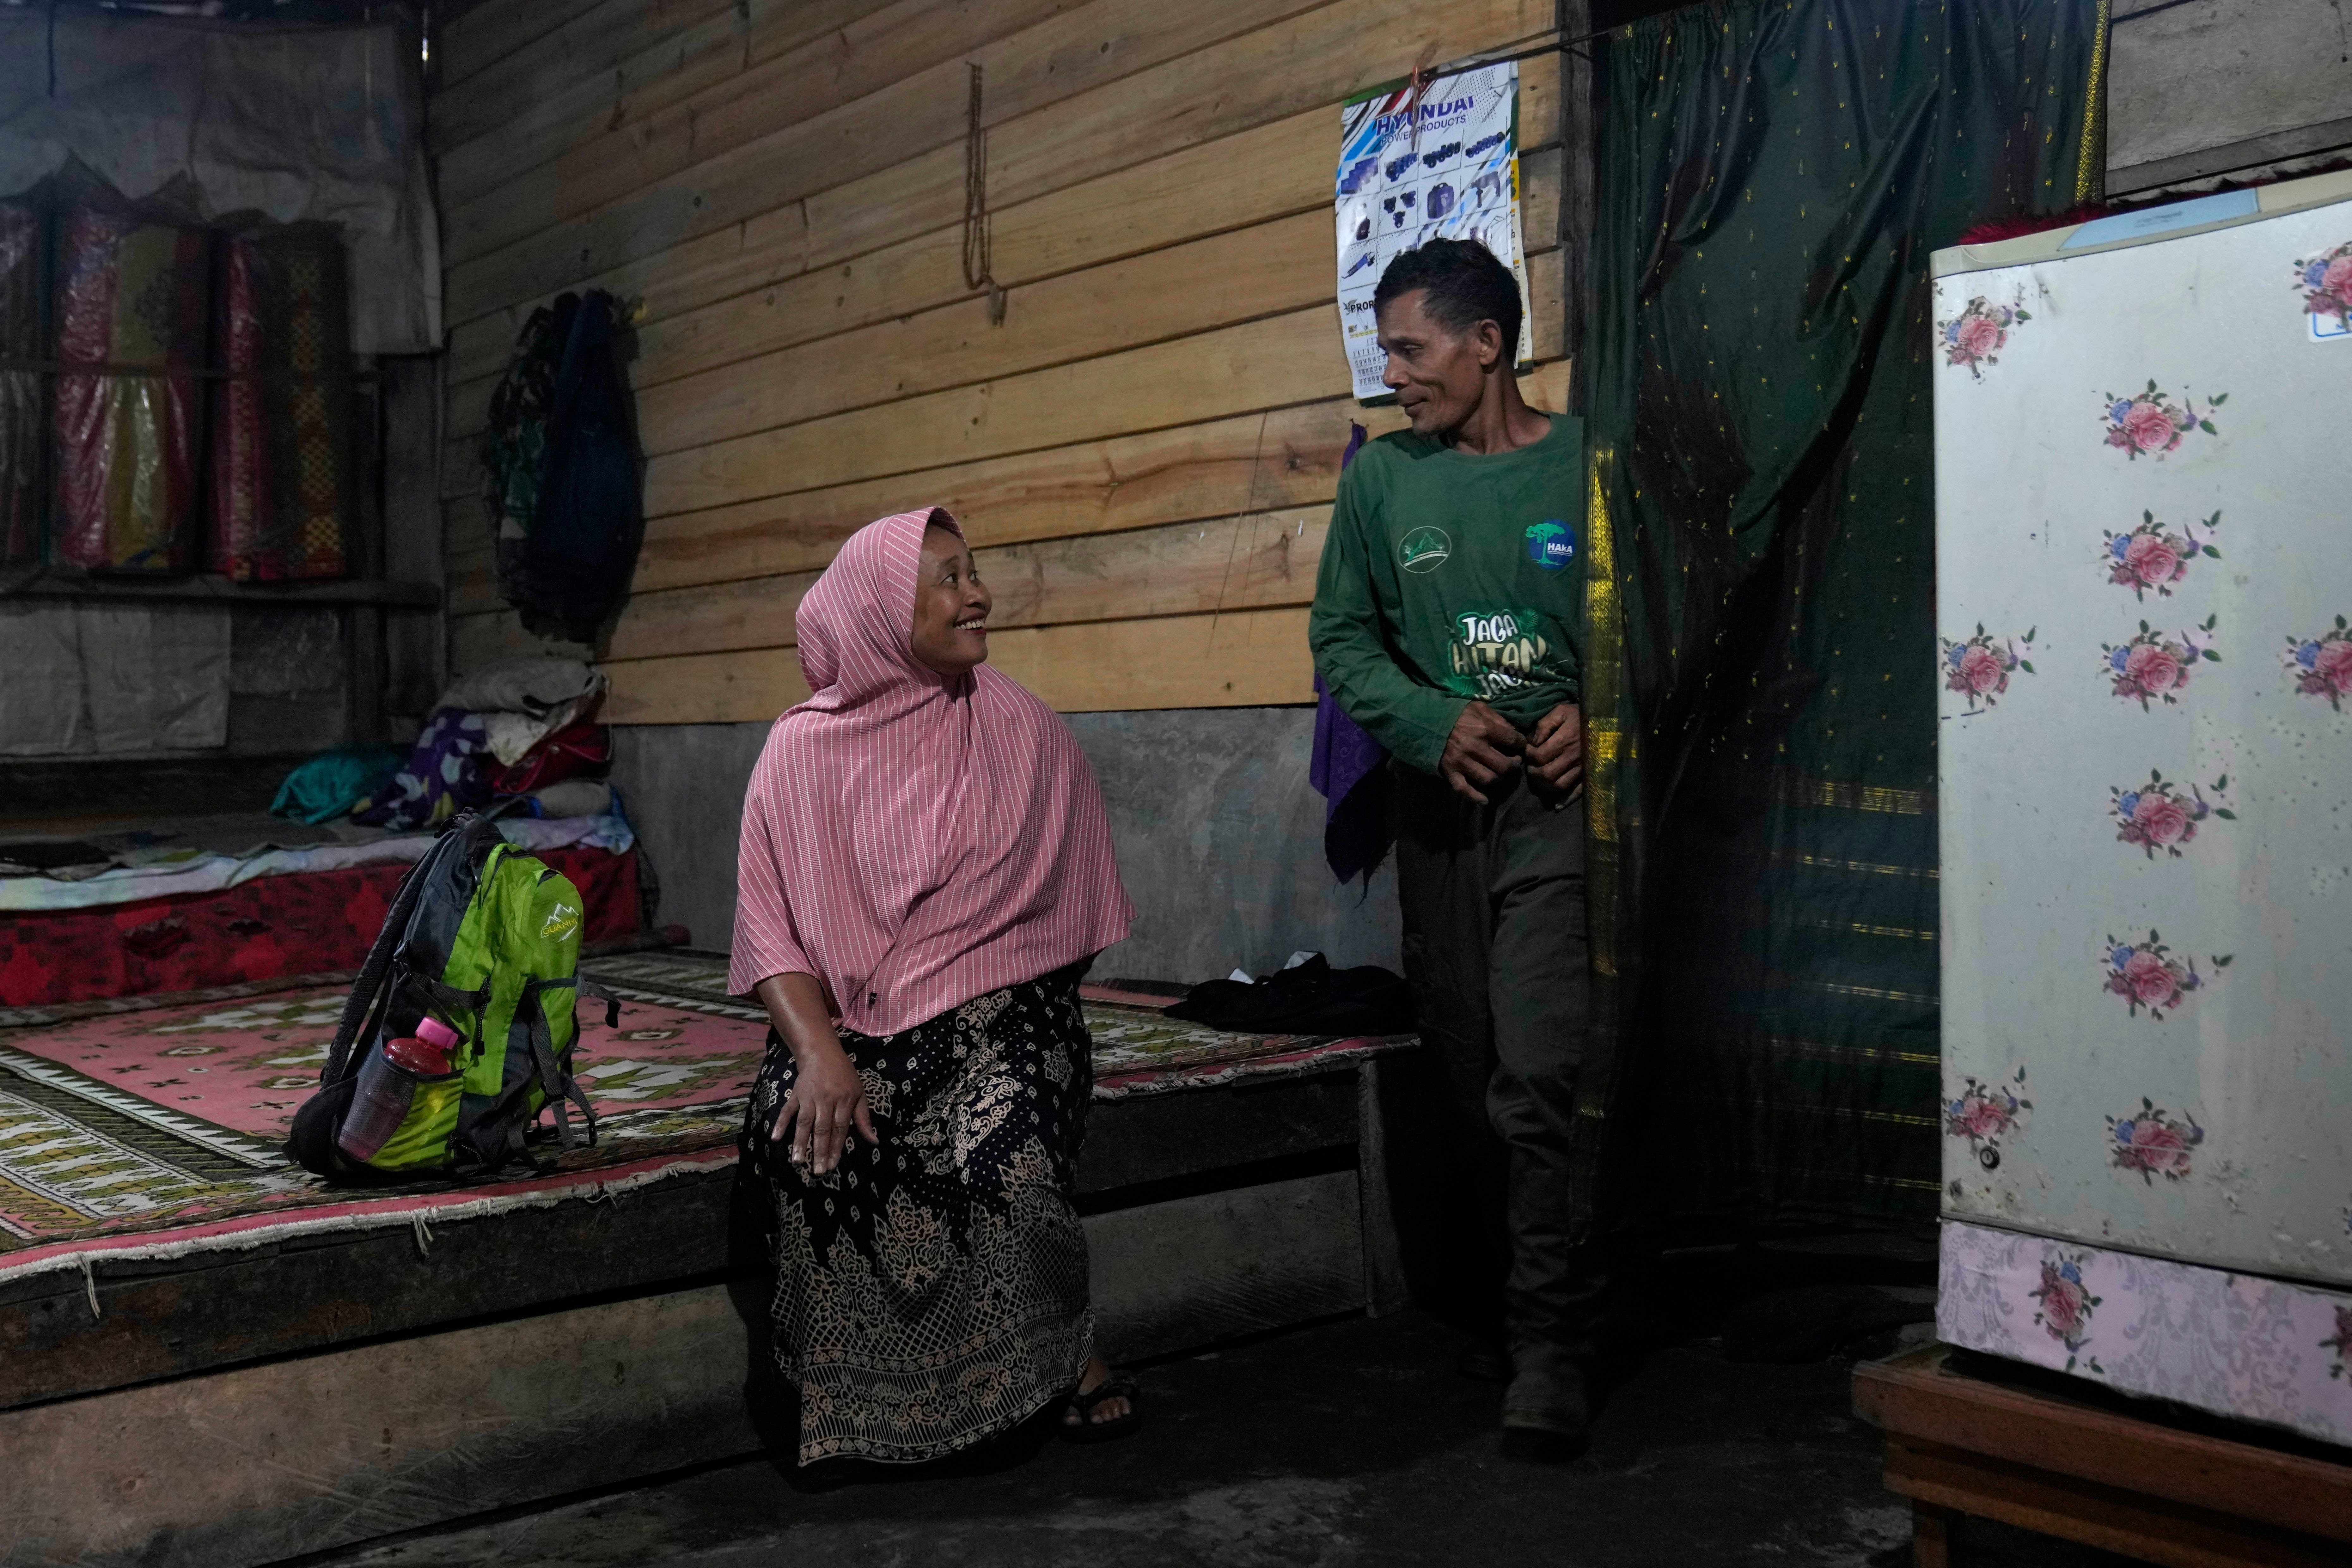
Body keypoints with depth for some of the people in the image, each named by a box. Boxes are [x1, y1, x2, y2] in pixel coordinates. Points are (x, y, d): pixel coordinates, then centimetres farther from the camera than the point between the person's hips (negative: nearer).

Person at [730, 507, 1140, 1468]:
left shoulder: (1021, 730, 7)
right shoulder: (804, 749, 3)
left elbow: (1070, 896, 12)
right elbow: (772, 930, -1)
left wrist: (1014, 1006, -2)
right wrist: (819, 1052, -18)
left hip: (1000, 1011, 0)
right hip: (848, 1021, 0)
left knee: (1006, 1156, -31)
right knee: (806, 1146, -32)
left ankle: (1068, 1349, 0)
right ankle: (859, 1399, -10)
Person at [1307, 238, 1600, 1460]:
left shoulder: (1588, 466, -2)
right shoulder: (1383, 476, 8)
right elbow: (1341, 638, 9)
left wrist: (1598, 715, -13)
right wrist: (1436, 723, -8)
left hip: (1555, 801, -4)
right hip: (1439, 808, 4)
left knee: (1537, 1080, -13)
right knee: (1469, 1082, 10)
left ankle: (1553, 1354, -3)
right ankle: (1514, 1312, 26)